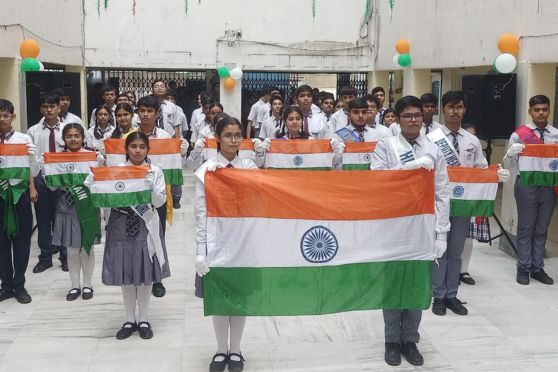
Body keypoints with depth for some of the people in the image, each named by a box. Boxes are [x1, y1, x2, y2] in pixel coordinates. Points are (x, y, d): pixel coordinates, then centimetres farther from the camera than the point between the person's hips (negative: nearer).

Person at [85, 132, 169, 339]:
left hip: (146, 225, 0)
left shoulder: (155, 171, -1)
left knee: (145, 273, 7)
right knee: (125, 275, 8)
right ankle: (130, 320, 23)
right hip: (121, 226, 1)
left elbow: (160, 202, -7)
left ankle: (144, 320, 21)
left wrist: (150, 183, -21)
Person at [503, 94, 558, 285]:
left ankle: (537, 268, 20)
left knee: (541, 229, 11)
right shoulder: (519, 134, -4)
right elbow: (509, 164, -5)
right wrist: (510, 152, -26)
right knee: (525, 227, 4)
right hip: (526, 184, -3)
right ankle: (523, 268, 13)